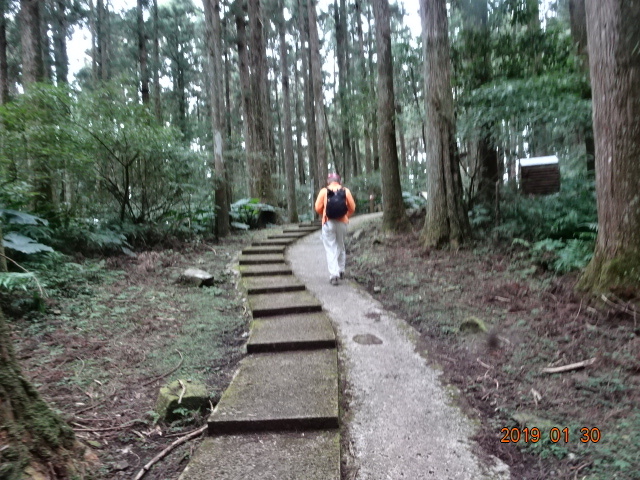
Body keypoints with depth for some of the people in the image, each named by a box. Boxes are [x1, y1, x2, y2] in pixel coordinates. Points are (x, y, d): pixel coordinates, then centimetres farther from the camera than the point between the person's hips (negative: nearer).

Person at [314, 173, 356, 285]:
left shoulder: (324, 191, -2)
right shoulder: (346, 191, 2)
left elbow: (318, 208, -5)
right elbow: (352, 208, 1)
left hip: (328, 223, -2)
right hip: (342, 223, 2)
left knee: (330, 249, 0)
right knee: (340, 246, 19)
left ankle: (334, 275, -9)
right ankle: (341, 271, 26)